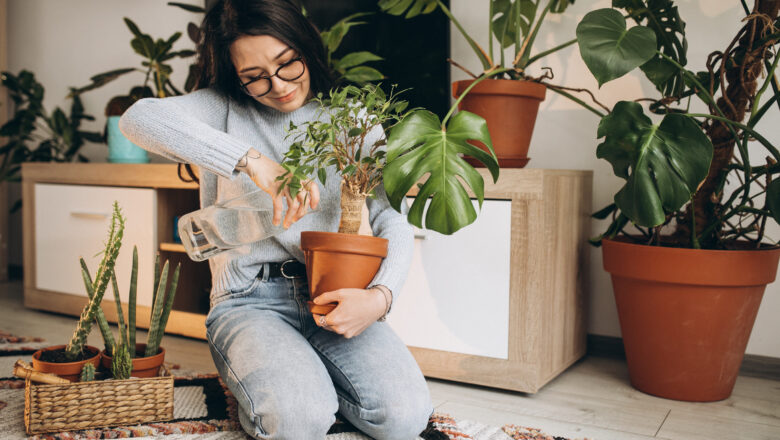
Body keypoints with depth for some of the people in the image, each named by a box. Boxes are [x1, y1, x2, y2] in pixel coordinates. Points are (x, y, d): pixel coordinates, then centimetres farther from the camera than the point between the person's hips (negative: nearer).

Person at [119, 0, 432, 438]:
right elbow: (139, 118, -17)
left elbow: (393, 220, 1)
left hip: (331, 298, 2)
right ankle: (270, 385, 6)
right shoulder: (225, 110, 4)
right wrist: (251, 160, -27)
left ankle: (310, 375, 8)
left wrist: (380, 295, -21)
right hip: (249, 300, -2)